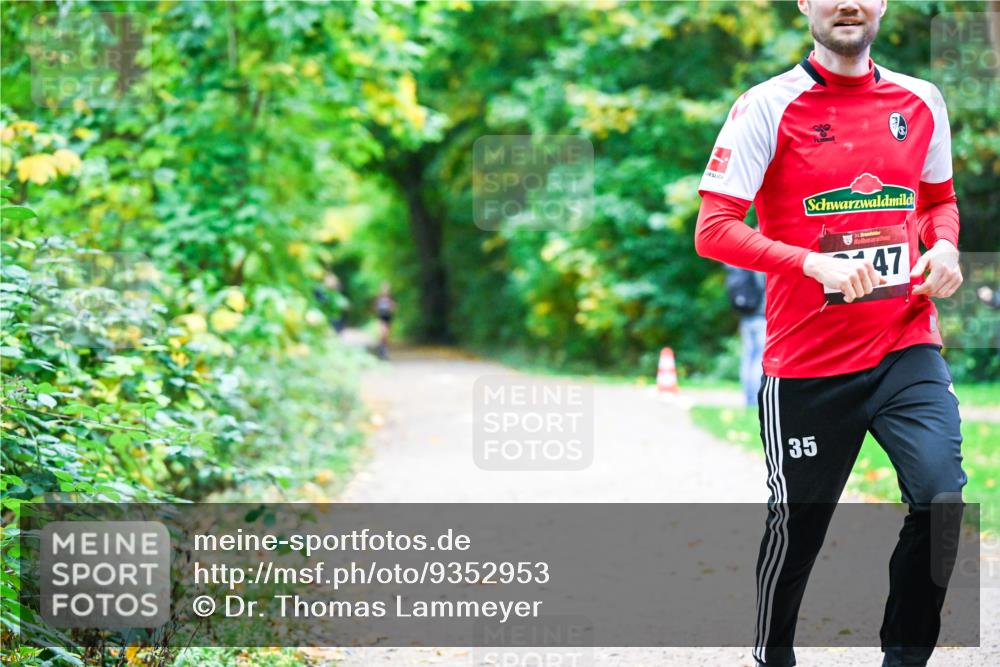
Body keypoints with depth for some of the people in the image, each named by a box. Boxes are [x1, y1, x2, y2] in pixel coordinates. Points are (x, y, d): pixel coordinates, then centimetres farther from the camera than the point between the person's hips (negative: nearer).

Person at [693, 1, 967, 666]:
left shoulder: (921, 101, 7)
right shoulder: (767, 107, -6)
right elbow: (713, 230, -11)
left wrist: (944, 247, 1)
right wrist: (815, 263, -23)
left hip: (908, 348, 3)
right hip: (807, 364, -3)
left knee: (941, 497, -15)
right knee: (797, 524, 8)